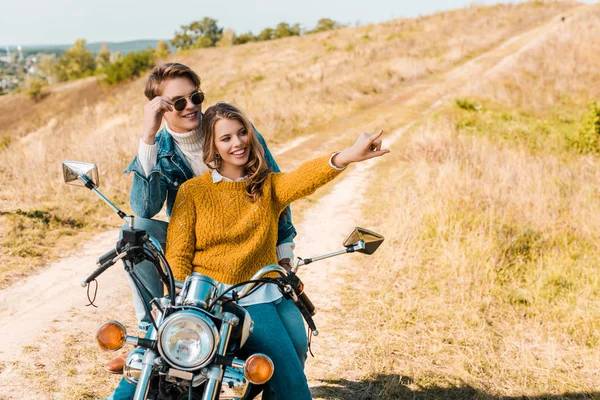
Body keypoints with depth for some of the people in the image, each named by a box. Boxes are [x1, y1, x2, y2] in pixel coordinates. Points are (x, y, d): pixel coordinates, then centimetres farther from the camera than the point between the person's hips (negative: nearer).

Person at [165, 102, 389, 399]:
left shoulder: (267, 185, 12)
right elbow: (177, 255, 2)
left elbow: (303, 179, -11)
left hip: (266, 293, 4)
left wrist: (348, 156, -32)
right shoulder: (192, 192, 5)